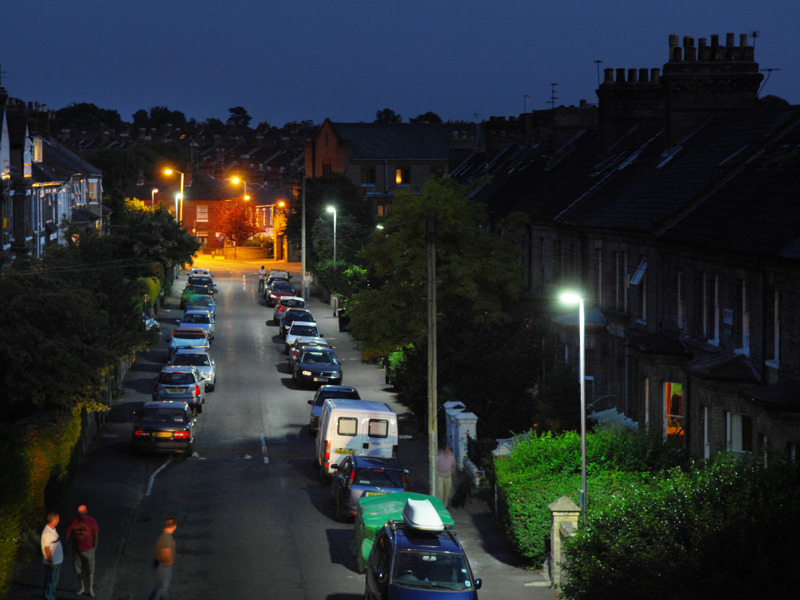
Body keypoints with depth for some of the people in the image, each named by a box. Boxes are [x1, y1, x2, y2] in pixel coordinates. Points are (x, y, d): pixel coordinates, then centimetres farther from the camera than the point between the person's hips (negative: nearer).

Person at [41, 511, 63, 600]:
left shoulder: (53, 529, 6)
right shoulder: (47, 533, -24)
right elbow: (47, 549, -22)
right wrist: (51, 562, -19)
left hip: (57, 560, 10)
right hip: (51, 562, -10)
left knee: (55, 580, 20)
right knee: (50, 581, 2)